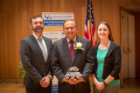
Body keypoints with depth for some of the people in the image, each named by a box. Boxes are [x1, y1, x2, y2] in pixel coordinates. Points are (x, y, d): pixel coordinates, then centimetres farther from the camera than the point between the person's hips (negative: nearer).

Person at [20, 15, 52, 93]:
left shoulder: (49, 41, 8)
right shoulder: (25, 42, -9)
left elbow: (52, 61, 6)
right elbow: (27, 64, -15)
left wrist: (49, 77, -7)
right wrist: (40, 80, -14)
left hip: (47, 83, 5)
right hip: (33, 84, -4)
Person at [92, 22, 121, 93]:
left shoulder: (115, 47, -9)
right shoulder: (95, 48, 4)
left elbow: (116, 69, -11)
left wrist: (104, 82, -11)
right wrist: (96, 81, -7)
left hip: (111, 84, -3)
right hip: (97, 84, 4)